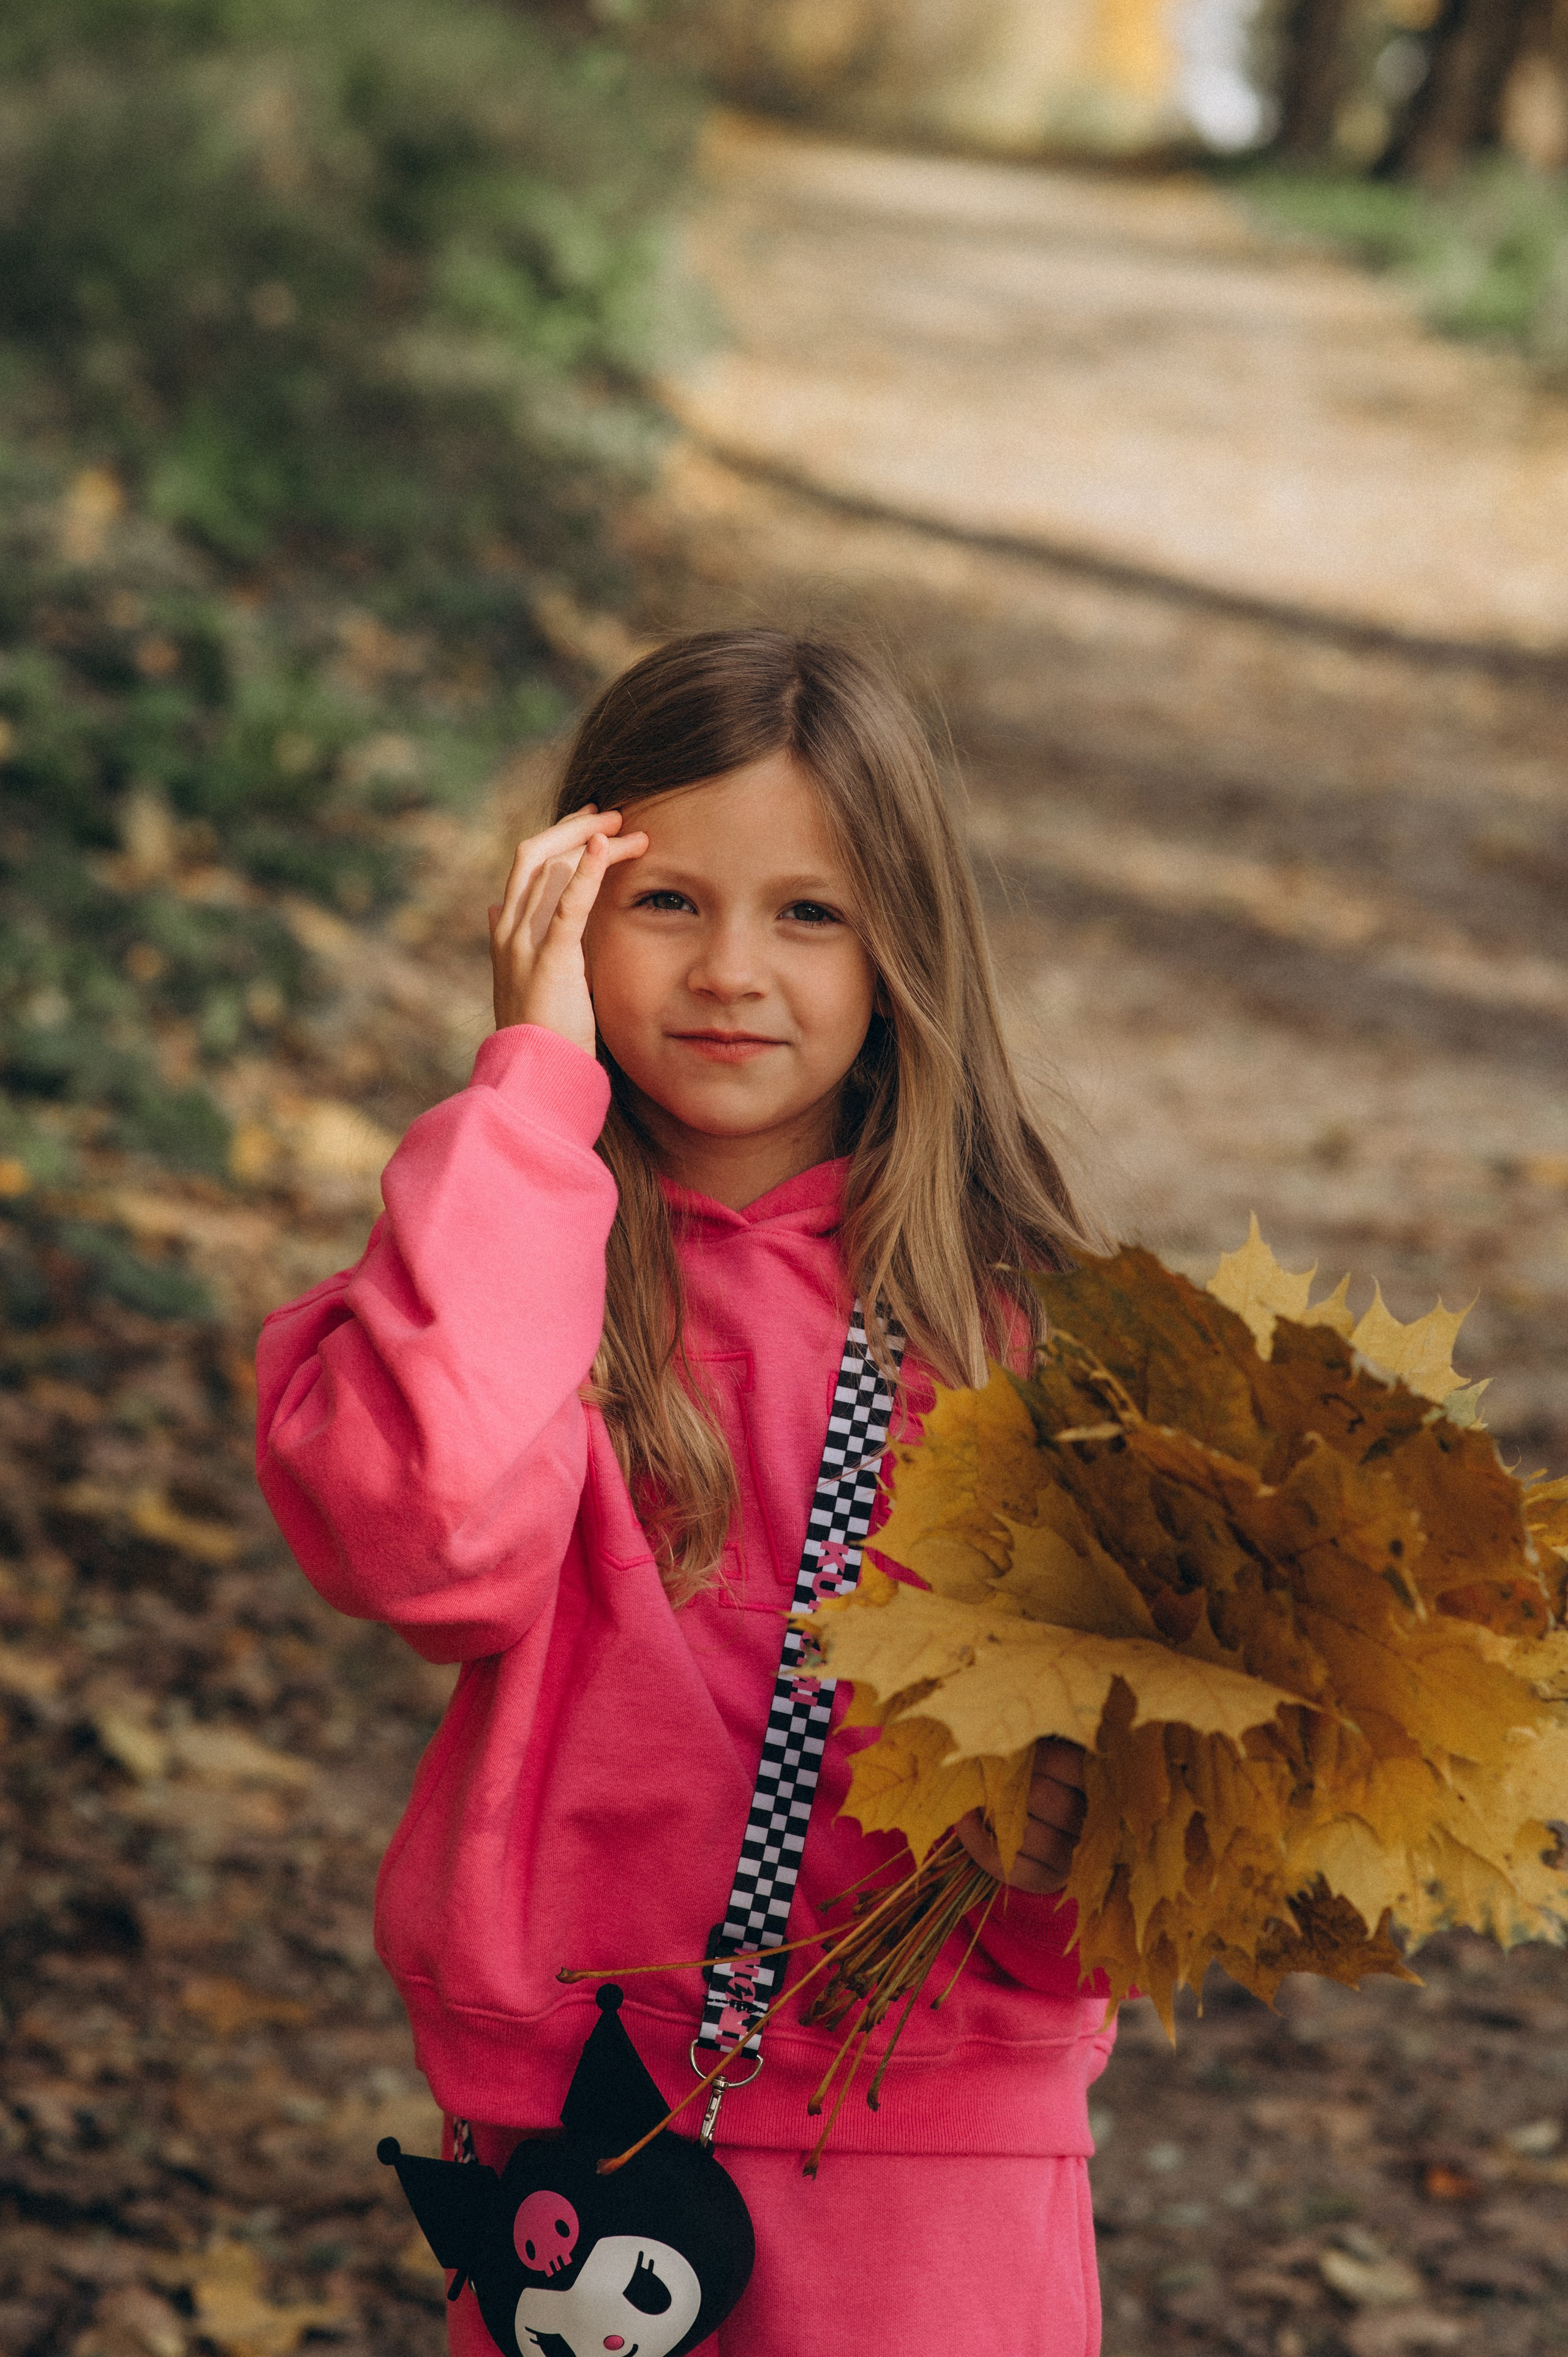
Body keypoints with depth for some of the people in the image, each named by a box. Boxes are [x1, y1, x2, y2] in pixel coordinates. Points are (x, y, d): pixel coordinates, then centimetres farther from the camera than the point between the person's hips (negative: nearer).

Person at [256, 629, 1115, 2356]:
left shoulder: (994, 1307, 0)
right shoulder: (521, 1256, -5)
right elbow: (431, 1541, -26)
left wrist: (1073, 1811, -19)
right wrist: (534, 1078, -20)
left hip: (936, 2134, 1)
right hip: (576, 2100, -1)